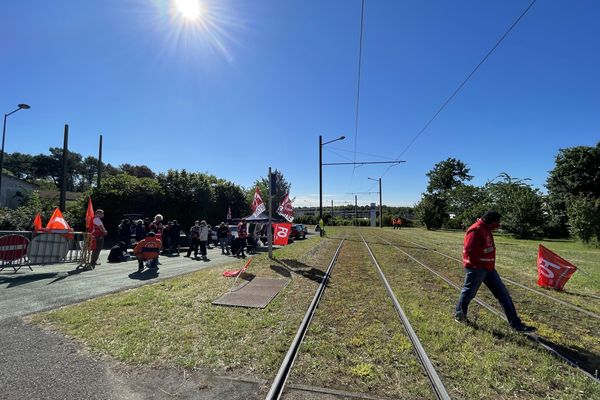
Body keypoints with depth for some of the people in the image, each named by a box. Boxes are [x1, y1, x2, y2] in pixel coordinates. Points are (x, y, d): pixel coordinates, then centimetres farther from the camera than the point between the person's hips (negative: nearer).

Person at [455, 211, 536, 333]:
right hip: (476, 268, -10)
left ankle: (516, 324, 18)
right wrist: (477, 265, -20)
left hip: (488, 268, 10)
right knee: (468, 292, 6)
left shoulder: (486, 230, 12)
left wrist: (490, 264, 15)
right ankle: (459, 315, 26)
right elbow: (469, 250, -27)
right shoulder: (476, 231, -21)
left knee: (503, 294, 10)